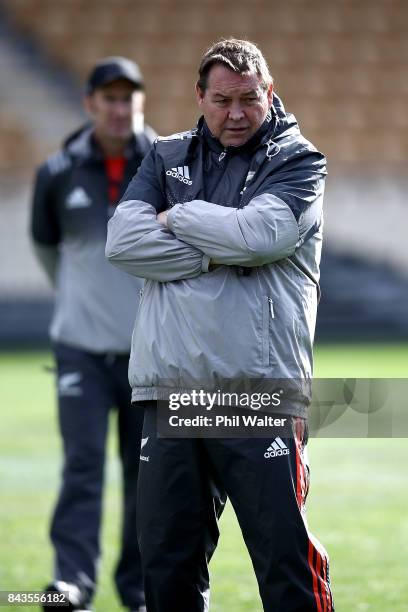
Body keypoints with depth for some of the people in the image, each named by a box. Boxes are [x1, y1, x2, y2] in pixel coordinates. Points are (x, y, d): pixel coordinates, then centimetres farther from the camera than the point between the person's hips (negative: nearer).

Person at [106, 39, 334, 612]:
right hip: (170, 390, 4)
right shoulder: (166, 158, 17)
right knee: (167, 563, 7)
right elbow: (123, 241, 1)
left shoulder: (297, 161, 6)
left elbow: (258, 234, -13)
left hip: (260, 390, -4)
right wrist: (222, 253, -7)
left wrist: (177, 217, 1)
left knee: (286, 559, -7)